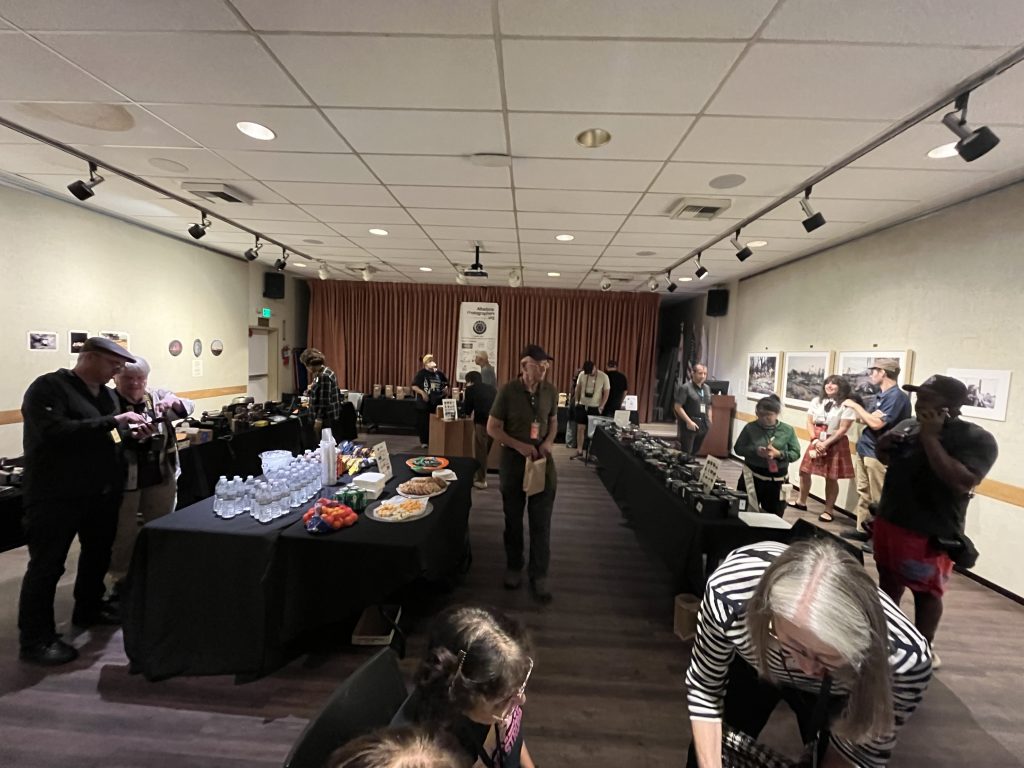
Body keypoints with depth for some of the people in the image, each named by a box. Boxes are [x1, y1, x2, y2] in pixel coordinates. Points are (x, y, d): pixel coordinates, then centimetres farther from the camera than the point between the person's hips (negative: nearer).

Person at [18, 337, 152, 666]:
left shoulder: (106, 393, 11)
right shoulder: (48, 387, -13)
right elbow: (54, 432, -29)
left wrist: (130, 430, -1)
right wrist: (113, 422, -30)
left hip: (100, 490, 8)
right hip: (56, 495, -8)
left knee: (99, 552, 20)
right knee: (47, 565, 2)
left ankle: (88, 609, 39)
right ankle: (36, 639, 15)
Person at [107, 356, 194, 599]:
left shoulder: (157, 396, 4)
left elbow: (188, 407, -3)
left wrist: (174, 402, -22)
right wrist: (128, 433, -28)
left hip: (161, 478, 4)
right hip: (124, 480, -3)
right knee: (123, 534, 8)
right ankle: (121, 581, 27)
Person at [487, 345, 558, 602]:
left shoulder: (550, 391, -3)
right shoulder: (508, 391, -13)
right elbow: (492, 428, -9)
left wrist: (548, 442, -9)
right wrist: (519, 445, -20)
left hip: (543, 460, 2)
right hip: (514, 459, -2)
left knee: (541, 521, 6)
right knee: (513, 519, 14)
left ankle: (539, 576, 20)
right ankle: (513, 568, 33)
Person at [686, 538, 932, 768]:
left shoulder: (904, 658, -38)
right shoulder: (727, 594, -41)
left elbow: (869, 740, -15)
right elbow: (703, 689, -20)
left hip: (833, 697, 1)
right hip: (750, 667, 0)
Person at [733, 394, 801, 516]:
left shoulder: (788, 430, -1)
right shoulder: (750, 428, -3)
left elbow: (795, 453, -2)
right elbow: (738, 448, -1)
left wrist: (778, 454, -20)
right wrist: (755, 451, -19)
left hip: (777, 479, 1)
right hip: (753, 476, 0)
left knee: (774, 514, 12)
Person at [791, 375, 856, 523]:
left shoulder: (846, 405, -7)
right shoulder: (816, 401, 8)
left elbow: (843, 429, -13)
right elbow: (809, 423, 5)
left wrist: (826, 443, -17)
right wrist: (815, 440, -9)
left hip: (835, 444, -5)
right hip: (816, 442, 5)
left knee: (831, 478, 0)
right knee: (804, 471, 7)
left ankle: (829, 510, 12)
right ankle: (802, 502, 24)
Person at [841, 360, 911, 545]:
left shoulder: (897, 396, -16)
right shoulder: (881, 395, 14)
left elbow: (876, 423, -24)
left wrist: (856, 406, -15)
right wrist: (855, 408, 0)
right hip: (864, 450, 9)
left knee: (878, 499, -1)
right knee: (863, 493, 15)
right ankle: (862, 529, 25)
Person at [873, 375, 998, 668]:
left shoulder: (976, 439, -15)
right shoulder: (907, 425, 3)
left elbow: (963, 482, -28)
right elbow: (885, 459, 17)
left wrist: (930, 437, -26)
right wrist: (884, 444, -6)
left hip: (929, 534, -6)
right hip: (888, 521, 6)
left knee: (926, 593, 11)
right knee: (888, 580, 20)